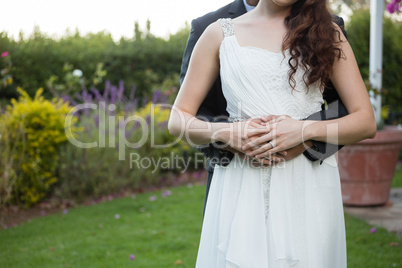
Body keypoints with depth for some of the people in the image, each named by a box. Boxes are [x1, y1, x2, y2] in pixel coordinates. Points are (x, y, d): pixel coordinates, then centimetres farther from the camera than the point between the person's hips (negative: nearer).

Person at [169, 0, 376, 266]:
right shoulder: (220, 33, 9)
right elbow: (178, 119, 7)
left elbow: (366, 122, 4)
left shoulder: (327, 32, 10)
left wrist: (306, 129, -12)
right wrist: (224, 132, -13)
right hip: (241, 187, 0)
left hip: (308, 187, 1)